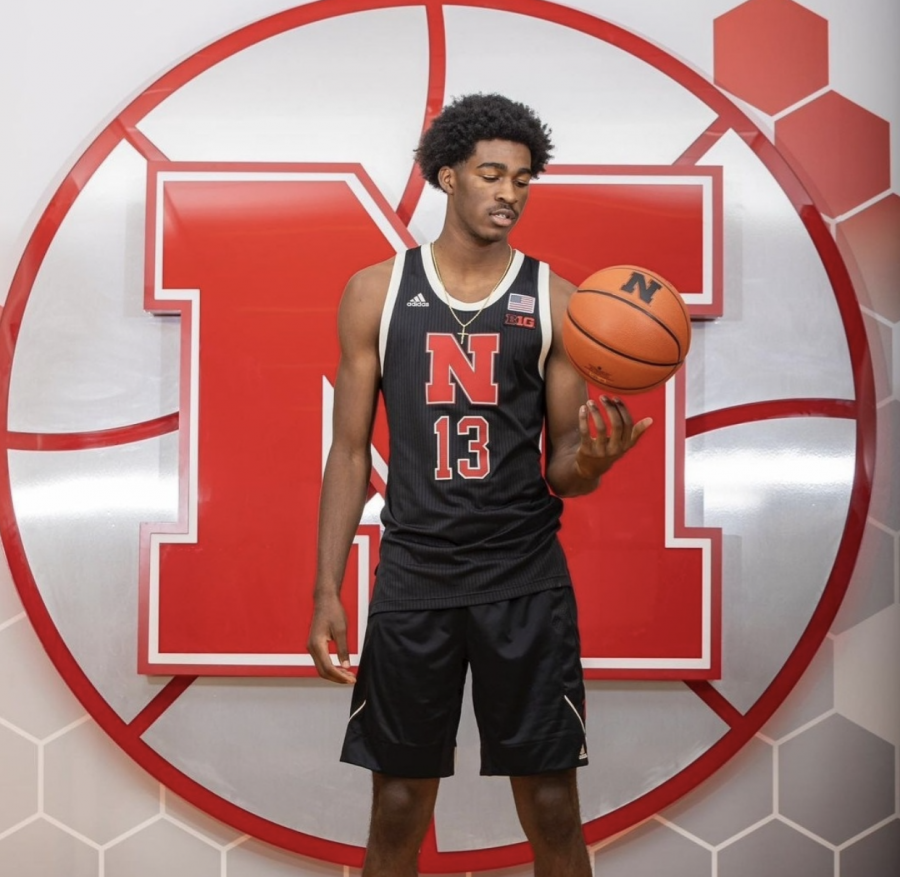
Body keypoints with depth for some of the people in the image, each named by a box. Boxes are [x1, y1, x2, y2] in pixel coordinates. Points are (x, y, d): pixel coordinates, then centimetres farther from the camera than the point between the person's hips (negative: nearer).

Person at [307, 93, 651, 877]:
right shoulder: (376, 292, 3)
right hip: (413, 578, 1)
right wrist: (328, 591, 0)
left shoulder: (554, 300, 1)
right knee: (398, 809, 9)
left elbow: (561, 467, 3)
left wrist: (589, 462, -22)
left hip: (527, 580, 0)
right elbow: (350, 451, 5)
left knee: (552, 808, 5)